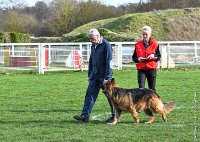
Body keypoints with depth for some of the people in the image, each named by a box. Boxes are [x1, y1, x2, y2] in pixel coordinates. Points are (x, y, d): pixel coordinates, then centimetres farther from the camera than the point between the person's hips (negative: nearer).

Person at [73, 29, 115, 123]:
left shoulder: (106, 45, -15)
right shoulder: (93, 46, 10)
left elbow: (109, 63, -18)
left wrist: (107, 78, -20)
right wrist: (89, 75, 18)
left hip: (104, 76, -7)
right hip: (95, 75, 7)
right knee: (90, 94, -1)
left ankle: (115, 116, 13)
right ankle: (85, 115, -3)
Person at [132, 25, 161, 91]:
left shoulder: (155, 44, 3)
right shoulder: (138, 45, 6)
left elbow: (159, 56, 6)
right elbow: (133, 57, 8)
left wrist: (154, 56, -15)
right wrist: (137, 59, -13)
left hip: (151, 69, 0)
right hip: (141, 69, 0)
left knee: (152, 88, 7)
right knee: (141, 88, -10)